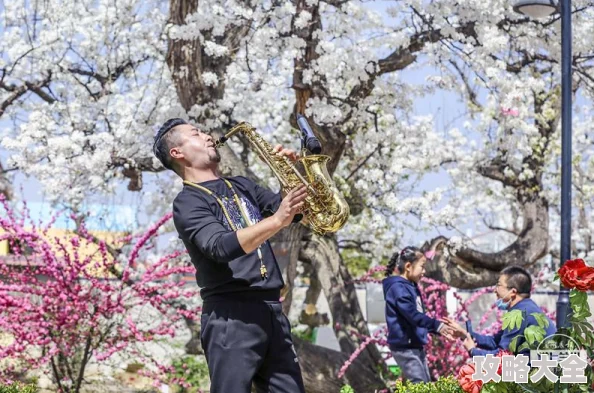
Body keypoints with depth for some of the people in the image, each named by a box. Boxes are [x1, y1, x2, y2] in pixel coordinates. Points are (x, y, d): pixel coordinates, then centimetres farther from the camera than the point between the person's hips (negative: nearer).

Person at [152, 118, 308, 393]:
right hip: (231, 315, -7)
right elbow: (222, 247, -19)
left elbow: (293, 210, 19)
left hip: (271, 310, 7)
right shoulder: (188, 202, -2)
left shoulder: (241, 187, 22)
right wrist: (276, 220, -30)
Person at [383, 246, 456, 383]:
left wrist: (439, 330, 12)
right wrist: (436, 325, -29)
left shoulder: (412, 287, 16)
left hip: (416, 345, 10)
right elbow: (412, 315, -26)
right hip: (404, 345, -10)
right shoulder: (398, 287, -16)